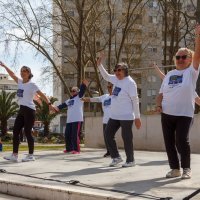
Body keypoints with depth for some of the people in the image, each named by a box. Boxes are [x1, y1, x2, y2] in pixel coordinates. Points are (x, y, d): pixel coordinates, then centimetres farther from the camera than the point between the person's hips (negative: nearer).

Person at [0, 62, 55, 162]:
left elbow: (42, 95, -7)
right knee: (15, 131, 1)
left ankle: (31, 155, 3)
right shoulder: (20, 82, 12)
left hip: (29, 110, -7)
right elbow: (12, 74, 20)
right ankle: (14, 155, 2)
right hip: (21, 110, 7)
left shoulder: (32, 85, -6)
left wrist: (50, 104, -16)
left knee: (27, 132, -6)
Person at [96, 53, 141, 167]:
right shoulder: (116, 79, 9)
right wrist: (100, 65, 19)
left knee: (127, 138, -1)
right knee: (108, 134, 9)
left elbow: (135, 100, -14)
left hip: (126, 116, -8)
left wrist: (137, 117, -14)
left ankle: (130, 160, 12)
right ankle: (116, 157, 20)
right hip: (114, 115, 8)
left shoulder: (130, 82, -13)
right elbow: (106, 76, 30)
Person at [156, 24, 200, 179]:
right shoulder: (169, 74, 14)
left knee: (181, 141, -12)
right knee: (169, 142, 5)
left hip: (184, 114, -5)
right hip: (167, 114, 5)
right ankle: (175, 168, 18)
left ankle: (186, 168, 6)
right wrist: (159, 105, 0)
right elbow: (161, 93, 18)